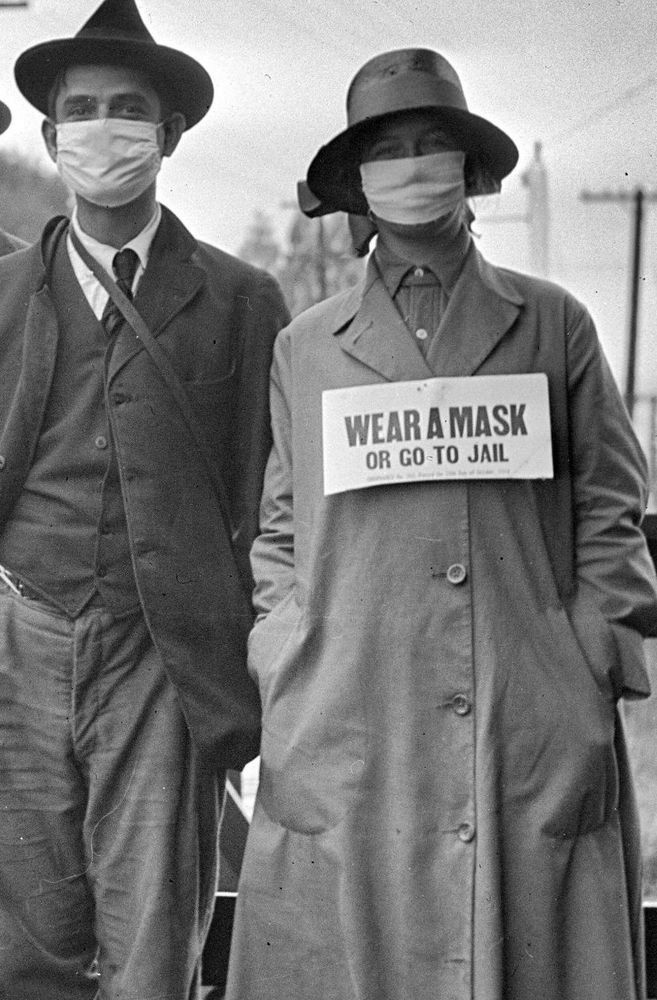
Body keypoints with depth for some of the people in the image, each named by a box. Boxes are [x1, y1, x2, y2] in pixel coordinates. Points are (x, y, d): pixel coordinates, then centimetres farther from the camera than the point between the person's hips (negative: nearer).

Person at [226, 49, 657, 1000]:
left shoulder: (554, 324, 9)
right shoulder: (304, 348, 11)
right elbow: (278, 532, 16)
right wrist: (286, 671, 6)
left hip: (536, 741, 0)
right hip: (346, 739, 1)